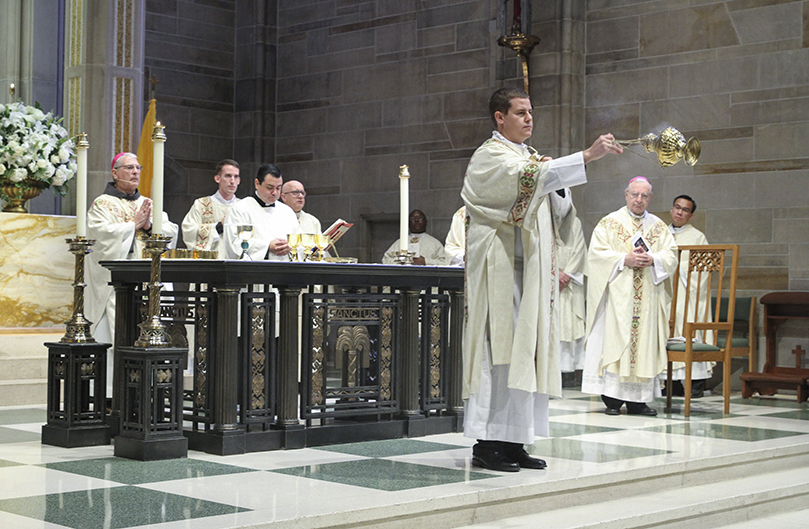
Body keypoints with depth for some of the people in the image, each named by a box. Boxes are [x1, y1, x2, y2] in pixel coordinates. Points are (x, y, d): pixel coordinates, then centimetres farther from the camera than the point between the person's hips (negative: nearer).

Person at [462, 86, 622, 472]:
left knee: (524, 351, 5)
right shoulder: (490, 156, -6)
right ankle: (487, 443, -8)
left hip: (527, 270, 9)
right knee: (499, 350, -11)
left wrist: (552, 182, 5)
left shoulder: (526, 157, 23)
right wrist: (587, 155, -32)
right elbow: (528, 177, -26)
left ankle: (512, 441, 9)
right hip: (500, 269, -9)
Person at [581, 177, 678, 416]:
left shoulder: (659, 227, 14)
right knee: (614, 340, -8)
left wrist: (652, 259, -14)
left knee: (644, 341, 1)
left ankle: (637, 399, 4)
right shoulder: (609, 223, 6)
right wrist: (624, 259, -15)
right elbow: (597, 253, -4)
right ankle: (612, 399, -6)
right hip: (617, 295, -3)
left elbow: (671, 255, 6)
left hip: (648, 297, 3)